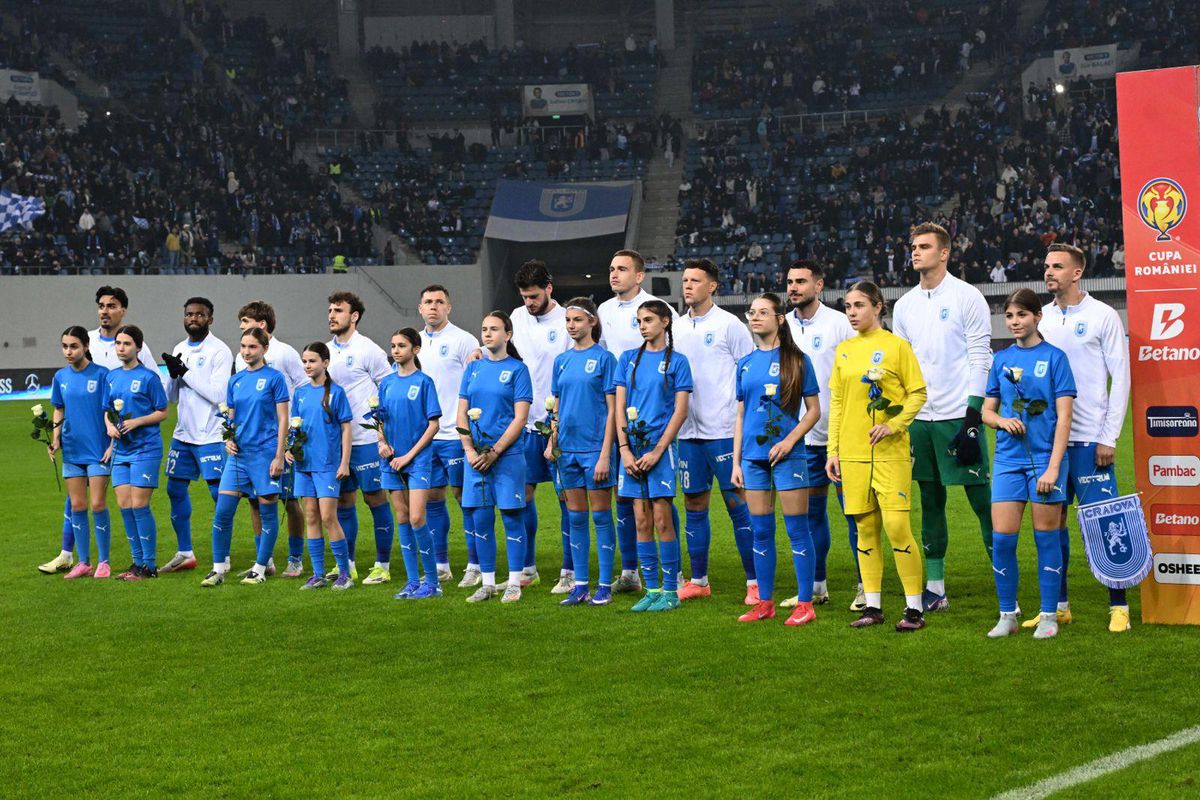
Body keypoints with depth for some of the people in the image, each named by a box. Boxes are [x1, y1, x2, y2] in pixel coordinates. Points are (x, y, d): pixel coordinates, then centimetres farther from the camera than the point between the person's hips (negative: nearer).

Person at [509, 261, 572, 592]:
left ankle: (569, 571, 6)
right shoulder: (518, 317, 8)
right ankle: (527, 568, 18)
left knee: (567, 496, -1)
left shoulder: (567, 321, -8)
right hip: (525, 419, 5)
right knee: (523, 493, 8)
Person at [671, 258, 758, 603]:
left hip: (724, 429, -5)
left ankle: (754, 581, 1)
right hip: (688, 431, 5)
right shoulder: (677, 328, 12)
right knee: (694, 504, 9)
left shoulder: (729, 325, -3)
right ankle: (698, 581, 18)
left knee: (737, 503, -4)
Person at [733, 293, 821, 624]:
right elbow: (741, 415, 14)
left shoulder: (797, 360, -2)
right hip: (753, 457, 5)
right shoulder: (745, 364, 11)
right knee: (761, 531, 8)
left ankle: (805, 603, 3)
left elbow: (813, 411, -2)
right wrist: (736, 461, 9)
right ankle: (764, 602, 15)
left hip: (787, 455, -5)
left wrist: (789, 440, -15)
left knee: (797, 528, -3)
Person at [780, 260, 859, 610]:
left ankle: (866, 586, 5)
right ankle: (815, 586, 18)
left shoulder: (839, 323, -6)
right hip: (801, 435, 5)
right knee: (811, 511, 10)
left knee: (852, 509, -2)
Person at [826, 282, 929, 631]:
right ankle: (872, 606, 13)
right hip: (851, 453, 5)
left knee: (896, 524, -10)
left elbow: (918, 393, -2)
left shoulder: (896, 346, -2)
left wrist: (893, 425, -15)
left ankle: (914, 608, -2)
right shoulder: (844, 350, 12)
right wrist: (832, 451, 10)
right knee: (865, 528, 6)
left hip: (890, 452, -5)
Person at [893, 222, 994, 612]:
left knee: (983, 500, -5)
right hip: (919, 418, 6)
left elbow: (981, 360, -8)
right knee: (930, 502, 9)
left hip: (958, 415, -6)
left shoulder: (967, 297, -4)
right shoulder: (905, 305, 13)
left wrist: (972, 419, -14)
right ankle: (935, 588, 15)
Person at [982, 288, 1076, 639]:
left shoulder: (1054, 357, -3)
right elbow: (987, 411, 16)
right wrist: (1002, 421, -8)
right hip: (1008, 459, 4)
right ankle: (1007, 616, 11)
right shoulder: (1001, 360, 9)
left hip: (1044, 458, -4)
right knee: (1001, 538, -1)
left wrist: (1053, 466, -13)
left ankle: (1048, 617, 12)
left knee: (1046, 537, 2)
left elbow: (1063, 417, -7)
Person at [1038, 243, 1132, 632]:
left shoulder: (1103, 317, -2)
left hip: (1090, 438, -4)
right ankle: (1058, 605, 15)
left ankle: (1118, 607, 3)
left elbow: (1120, 378, -4)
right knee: (1053, 520, 7)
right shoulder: (1042, 320, 10)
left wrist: (1109, 438, -9)